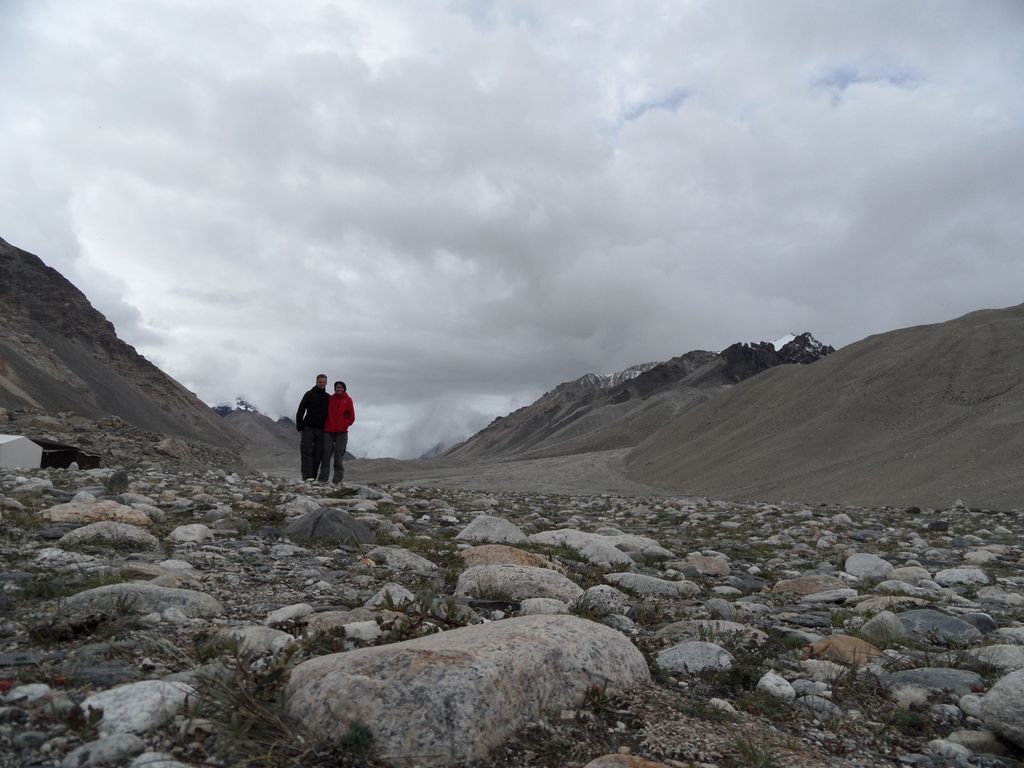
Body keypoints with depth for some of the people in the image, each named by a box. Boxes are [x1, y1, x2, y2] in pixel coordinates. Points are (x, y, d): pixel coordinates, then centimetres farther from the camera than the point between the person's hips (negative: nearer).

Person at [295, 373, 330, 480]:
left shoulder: (328, 398, 13)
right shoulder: (309, 394, 3)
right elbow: (300, 410, 1)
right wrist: (299, 425, -7)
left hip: (321, 429, 3)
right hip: (308, 428, -3)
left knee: (318, 453, 0)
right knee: (307, 451, -12)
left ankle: (313, 476, 5)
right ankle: (307, 476, -17)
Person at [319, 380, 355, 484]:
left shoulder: (348, 400, 5)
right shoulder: (330, 399, 9)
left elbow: (351, 417, 5)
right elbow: (325, 413, 13)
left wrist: (343, 426, -4)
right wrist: (325, 425, 2)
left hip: (341, 432, -2)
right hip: (329, 431, 2)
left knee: (339, 456, -2)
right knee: (326, 453, -1)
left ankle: (338, 479, 1)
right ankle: (323, 477, 2)